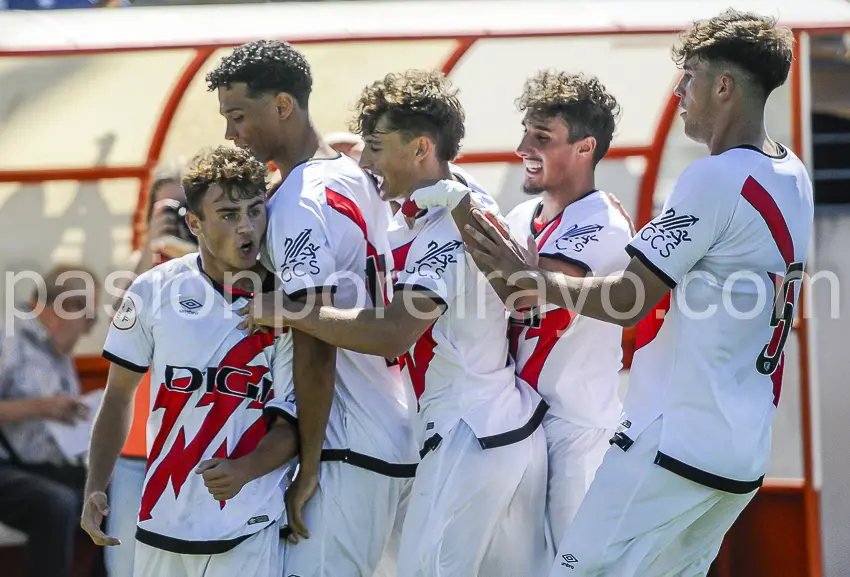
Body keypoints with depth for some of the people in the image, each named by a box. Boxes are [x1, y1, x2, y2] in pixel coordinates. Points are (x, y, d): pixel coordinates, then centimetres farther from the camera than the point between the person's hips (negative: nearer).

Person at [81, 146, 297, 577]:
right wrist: (95, 489, -1)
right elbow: (118, 397, 8)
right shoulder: (155, 291, -1)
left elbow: (297, 420, 2)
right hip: (160, 522, 1)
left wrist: (246, 469, -16)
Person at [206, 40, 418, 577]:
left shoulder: (299, 204, -14)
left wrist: (309, 466, -14)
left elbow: (315, 348, -18)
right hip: (403, 441, 9)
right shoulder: (359, 177, 13)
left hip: (351, 452, -9)